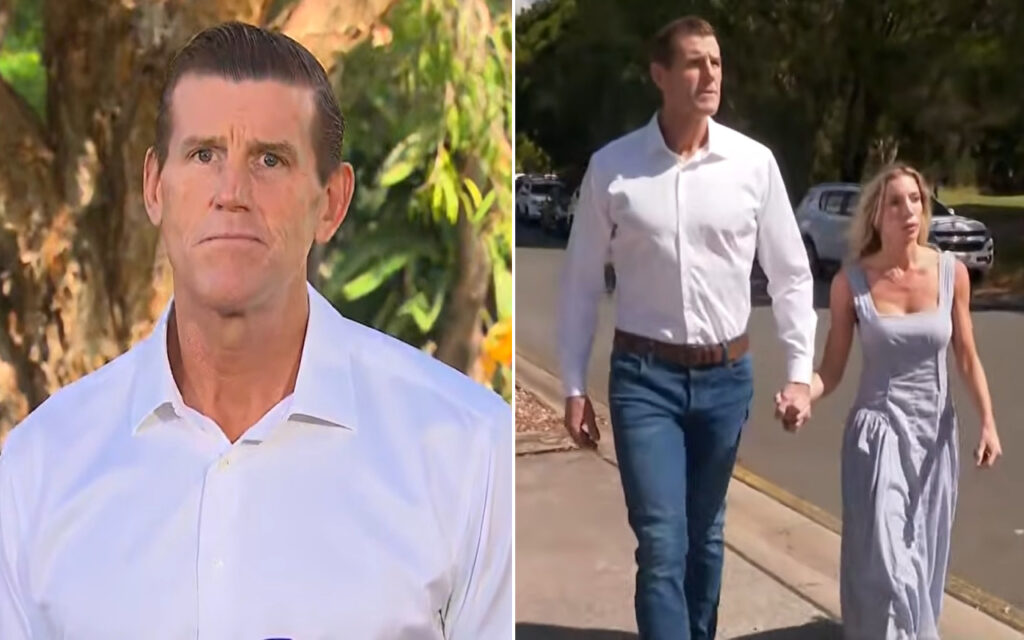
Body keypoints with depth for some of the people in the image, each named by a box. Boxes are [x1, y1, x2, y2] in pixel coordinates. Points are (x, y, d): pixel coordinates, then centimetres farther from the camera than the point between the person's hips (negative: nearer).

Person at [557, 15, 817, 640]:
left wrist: (800, 372, -1)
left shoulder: (754, 162, -3)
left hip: (727, 376, 2)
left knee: (705, 533, 17)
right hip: (644, 376, -2)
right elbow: (582, 282, 1)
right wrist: (575, 386, 1)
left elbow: (791, 273, 5)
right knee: (661, 542, -4)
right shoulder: (612, 167, -6)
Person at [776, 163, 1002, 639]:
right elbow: (831, 369, -6)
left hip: (936, 430, 3)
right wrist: (801, 397, -25)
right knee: (884, 561, -9)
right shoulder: (851, 281, -10)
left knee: (923, 557, 13)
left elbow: (967, 358, 5)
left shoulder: (951, 272, -4)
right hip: (878, 430, -2)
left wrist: (988, 423, -1)